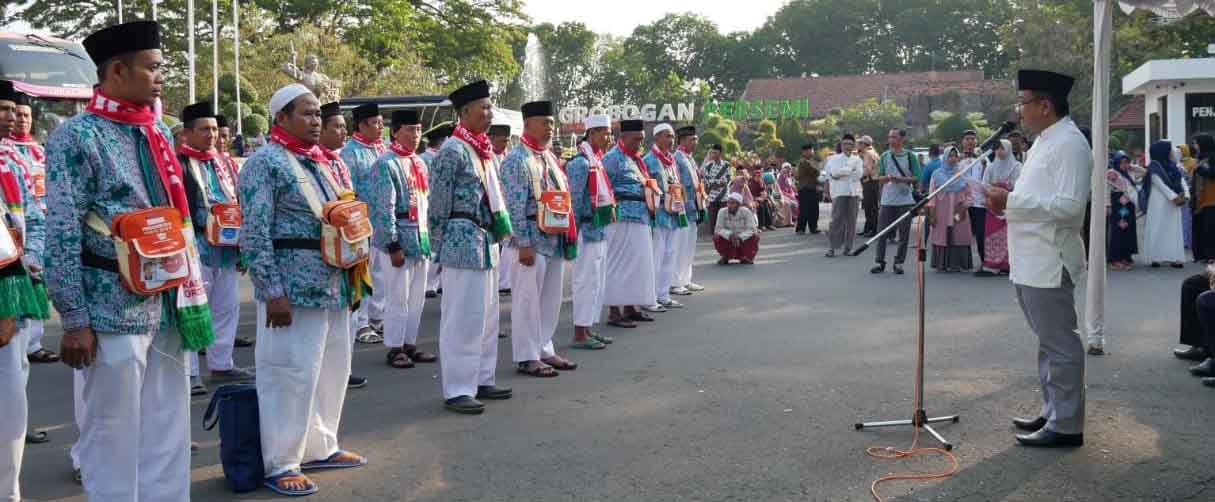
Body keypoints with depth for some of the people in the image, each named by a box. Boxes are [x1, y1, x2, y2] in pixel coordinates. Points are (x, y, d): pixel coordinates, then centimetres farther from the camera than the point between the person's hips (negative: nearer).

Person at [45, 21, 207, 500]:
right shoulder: (77, 136, -10)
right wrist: (74, 320, -15)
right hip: (114, 308, -7)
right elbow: (62, 235, -13)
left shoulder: (160, 132, 12)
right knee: (114, 433, 5)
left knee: (169, 429, 14)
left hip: (169, 304, 7)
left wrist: (193, 290, 14)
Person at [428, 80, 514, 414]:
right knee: (463, 317, -5)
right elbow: (438, 205, -12)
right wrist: (441, 252, -10)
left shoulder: (485, 150, 14)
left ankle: (481, 380, 25)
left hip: (487, 242, 9)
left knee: (486, 315, 14)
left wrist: (500, 230, 17)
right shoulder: (453, 150, -12)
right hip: (464, 241, -9)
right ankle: (457, 390, 2)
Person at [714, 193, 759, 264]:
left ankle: (746, 258, -2)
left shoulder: (746, 211, -16)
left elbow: (752, 229, -20)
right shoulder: (722, 212, -13)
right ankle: (726, 257, 1)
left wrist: (739, 237, -38)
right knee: (717, 237, -27)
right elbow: (719, 229, -16)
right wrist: (730, 235, -37)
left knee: (754, 237, -28)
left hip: (744, 240, 0)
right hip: (728, 239, 0)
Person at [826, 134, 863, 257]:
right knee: (837, 219, -8)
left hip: (854, 192, 2)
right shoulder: (834, 158, 10)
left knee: (851, 220, 1)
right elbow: (834, 172, -10)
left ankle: (848, 247, 7)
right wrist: (850, 169, -6)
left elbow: (858, 174, -2)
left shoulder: (857, 160, 16)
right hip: (839, 192, -2)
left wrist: (841, 173, -5)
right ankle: (833, 247, -6)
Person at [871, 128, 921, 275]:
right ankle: (880, 262, 8)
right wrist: (888, 177, -15)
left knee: (904, 234, 1)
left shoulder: (910, 156, 0)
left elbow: (917, 178, -1)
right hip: (887, 200, 1)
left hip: (906, 200, -1)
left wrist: (902, 179, -17)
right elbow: (879, 178, 7)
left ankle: (899, 263, 10)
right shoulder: (884, 156, 6)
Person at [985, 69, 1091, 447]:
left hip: (1049, 264, -10)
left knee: (1059, 345, -3)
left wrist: (1012, 200, -21)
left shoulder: (1069, 144, -14)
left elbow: (1068, 204, -23)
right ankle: (1053, 413, 28)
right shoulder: (1044, 142, 17)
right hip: (1031, 262, 10)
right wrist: (1007, 203, 8)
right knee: (1049, 342, 18)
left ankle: (1066, 426, 5)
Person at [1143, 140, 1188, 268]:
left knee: (1174, 230, 3)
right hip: (1159, 203, -6)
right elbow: (1160, 184, -15)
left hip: (1173, 203, 6)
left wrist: (1184, 195, -11)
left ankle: (1173, 258, 3)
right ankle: (1155, 258, -2)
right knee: (1158, 229, -4)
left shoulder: (1172, 166, 14)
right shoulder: (1154, 166, -6)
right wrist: (1174, 197, -21)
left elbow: (1181, 181, 6)